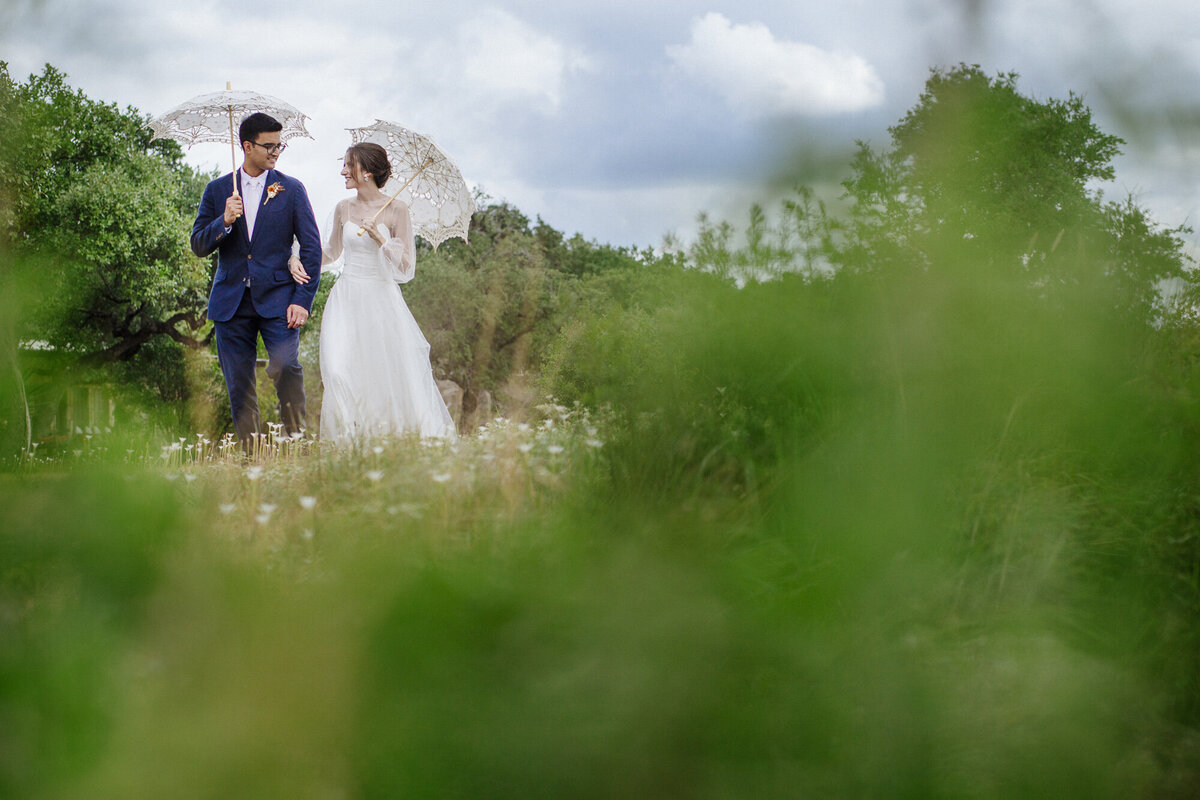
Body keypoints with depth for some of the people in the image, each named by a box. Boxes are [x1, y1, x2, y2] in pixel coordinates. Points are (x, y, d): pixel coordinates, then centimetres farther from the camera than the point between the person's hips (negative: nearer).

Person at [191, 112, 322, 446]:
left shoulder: (291, 189, 5)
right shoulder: (217, 190, 9)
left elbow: (311, 248, 3)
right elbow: (198, 246, 7)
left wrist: (302, 300, -5)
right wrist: (224, 222, -13)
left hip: (277, 298, -2)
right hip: (231, 302, 2)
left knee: (286, 369, -18)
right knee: (239, 386, 3)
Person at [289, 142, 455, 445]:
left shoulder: (395, 210, -5)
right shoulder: (344, 208, 7)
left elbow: (407, 266, -6)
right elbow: (331, 252, 22)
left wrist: (380, 238, -19)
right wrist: (299, 259, 4)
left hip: (382, 299, -3)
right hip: (347, 298, 3)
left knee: (392, 372, -3)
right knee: (341, 372, -9)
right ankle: (349, 437, 1)